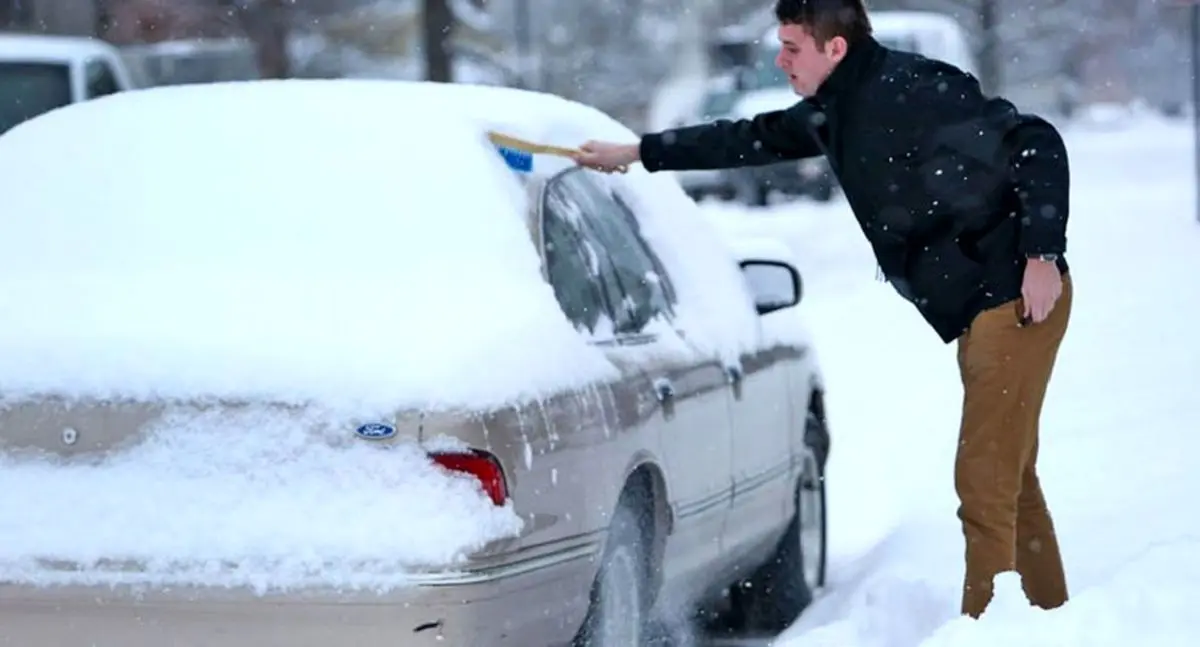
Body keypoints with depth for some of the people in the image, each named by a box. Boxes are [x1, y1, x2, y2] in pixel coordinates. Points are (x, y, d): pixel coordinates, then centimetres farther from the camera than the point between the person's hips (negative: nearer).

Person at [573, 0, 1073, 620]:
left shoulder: (913, 88, -17)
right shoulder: (834, 112, 12)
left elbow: (1036, 145, -20)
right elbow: (752, 139, 26)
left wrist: (1042, 255, -24)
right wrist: (639, 152, 29)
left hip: (1018, 300, -10)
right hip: (981, 311, 10)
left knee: (984, 485, -8)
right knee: (1009, 481, 16)